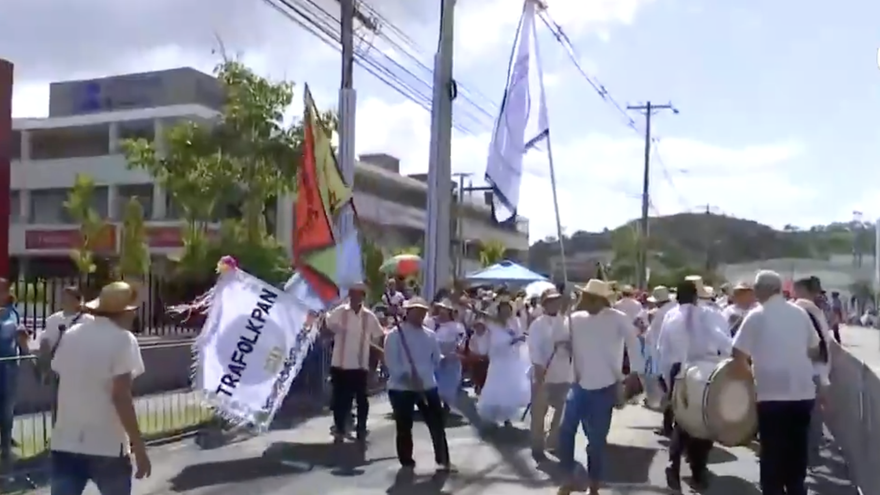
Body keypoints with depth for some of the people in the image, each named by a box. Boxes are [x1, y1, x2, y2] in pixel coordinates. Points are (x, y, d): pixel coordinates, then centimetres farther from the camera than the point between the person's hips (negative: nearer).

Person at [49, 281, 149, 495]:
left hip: (65, 442, 5)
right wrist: (139, 447, -14)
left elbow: (62, 379, 14)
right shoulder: (123, 340, -11)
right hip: (106, 445, -5)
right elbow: (120, 396, -17)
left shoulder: (71, 334, 8)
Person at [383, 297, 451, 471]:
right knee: (404, 427, 6)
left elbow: (437, 360, 14)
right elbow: (391, 363, -16)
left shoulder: (430, 335, 7)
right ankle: (407, 463, 22)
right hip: (401, 388, -3)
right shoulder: (394, 335, -7)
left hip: (427, 386, 4)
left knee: (437, 424, 3)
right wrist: (407, 376, -26)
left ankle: (443, 460, 16)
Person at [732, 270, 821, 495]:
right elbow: (814, 350, 16)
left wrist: (749, 375, 7)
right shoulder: (800, 313, 7)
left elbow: (739, 355, -10)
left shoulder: (757, 316, -7)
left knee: (772, 453, 7)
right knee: (797, 450, 17)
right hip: (803, 392, 5)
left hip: (772, 393, -4)